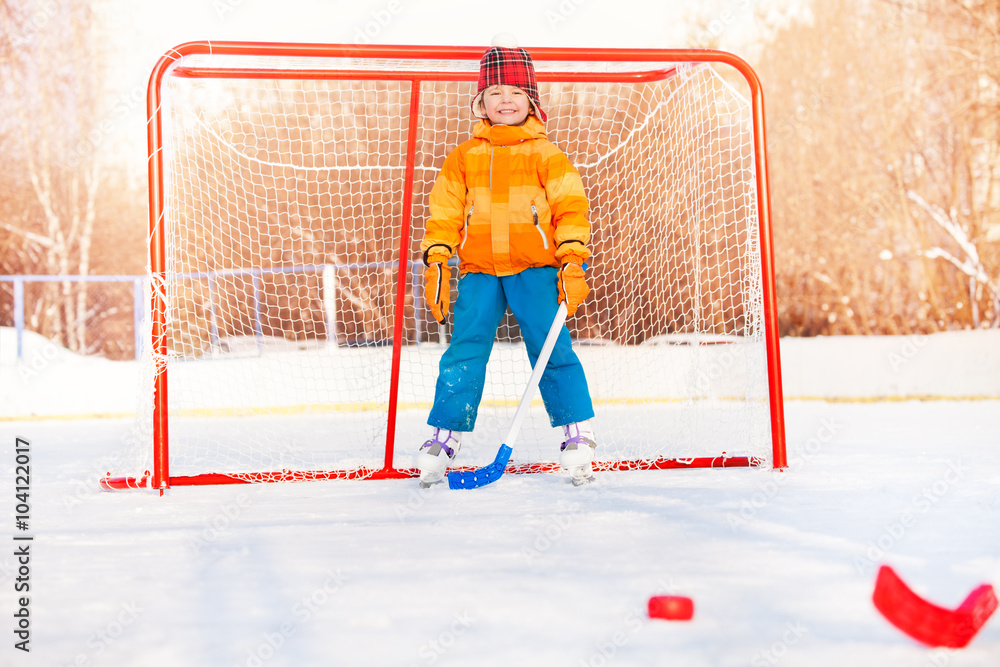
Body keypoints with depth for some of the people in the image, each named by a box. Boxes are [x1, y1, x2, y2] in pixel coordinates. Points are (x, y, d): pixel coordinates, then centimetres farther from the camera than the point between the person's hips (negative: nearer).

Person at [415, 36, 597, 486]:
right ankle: (443, 438, 5)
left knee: (552, 350, -6)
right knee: (464, 353, -3)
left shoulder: (546, 156, 7)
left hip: (535, 268, -2)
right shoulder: (463, 158, 13)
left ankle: (578, 434, 5)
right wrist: (436, 262, 4)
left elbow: (571, 208, 3)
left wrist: (572, 261, -6)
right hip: (478, 271, 2)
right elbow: (445, 213, 13)